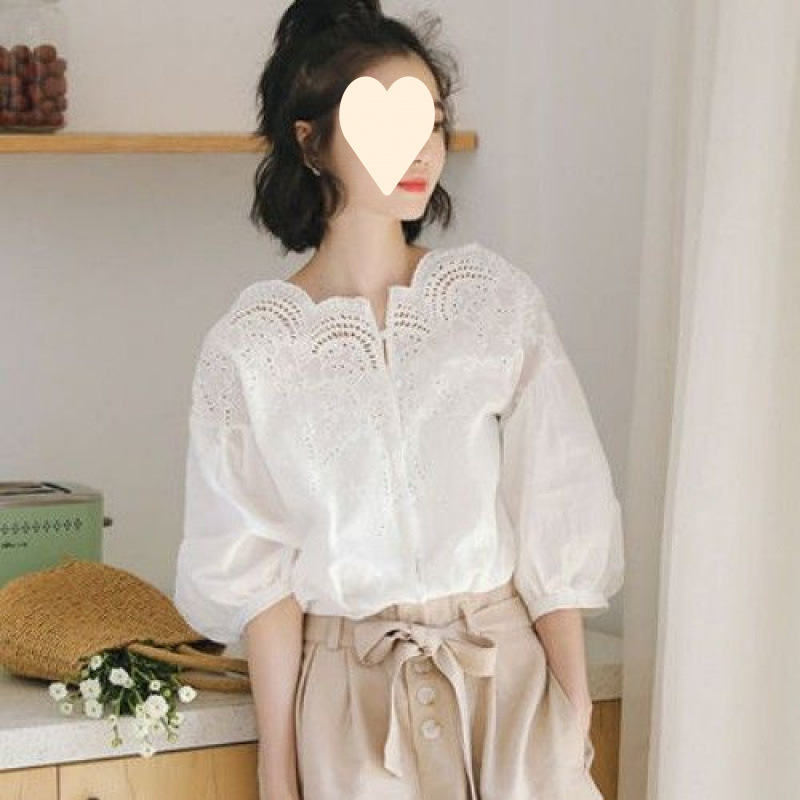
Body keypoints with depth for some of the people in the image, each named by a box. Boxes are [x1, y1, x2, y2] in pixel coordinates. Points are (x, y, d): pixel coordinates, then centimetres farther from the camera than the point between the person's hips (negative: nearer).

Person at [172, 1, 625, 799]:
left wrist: (576, 724, -5)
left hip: (507, 672, 1)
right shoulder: (249, 345, -3)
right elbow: (260, 580, -3)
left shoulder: (498, 299, 0)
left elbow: (554, 527, -1)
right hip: (349, 695, -1)